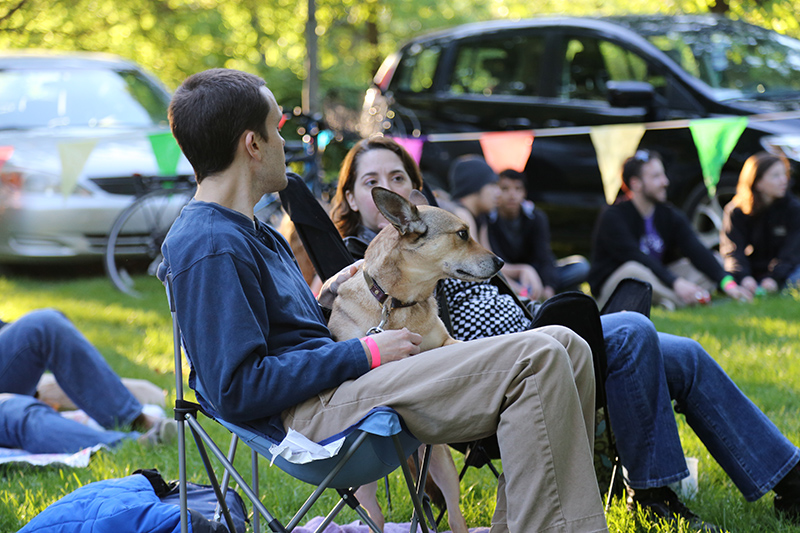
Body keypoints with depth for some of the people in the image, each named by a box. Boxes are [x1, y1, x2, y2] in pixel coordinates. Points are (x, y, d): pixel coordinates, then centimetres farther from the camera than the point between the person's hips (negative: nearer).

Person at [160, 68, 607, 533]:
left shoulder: (252, 232, 21)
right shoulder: (211, 249, -13)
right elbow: (237, 390, -21)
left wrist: (324, 302, 10)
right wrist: (364, 354, -16)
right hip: (307, 414, -11)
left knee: (566, 348, 1)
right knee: (534, 361, -21)